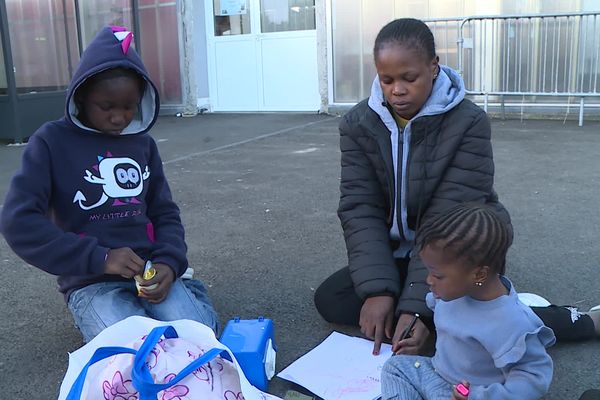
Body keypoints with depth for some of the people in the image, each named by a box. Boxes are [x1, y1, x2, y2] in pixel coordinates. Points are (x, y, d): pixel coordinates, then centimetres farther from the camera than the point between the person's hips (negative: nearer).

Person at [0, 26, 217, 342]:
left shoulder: (142, 143, 9)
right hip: (91, 281, -2)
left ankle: (188, 294, 8)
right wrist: (99, 258, -20)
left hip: (148, 271, 3)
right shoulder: (52, 142, -4)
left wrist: (169, 263, -11)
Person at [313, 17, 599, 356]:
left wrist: (418, 304, -32)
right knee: (329, 300, -12)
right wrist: (377, 289, -26)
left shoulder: (468, 123, -20)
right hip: (397, 252, 5)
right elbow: (359, 208, -14)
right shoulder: (358, 124, -9)